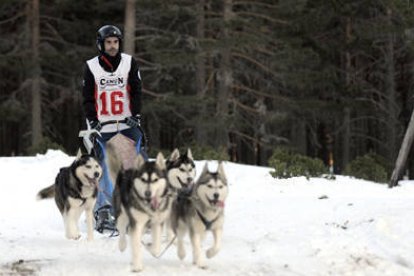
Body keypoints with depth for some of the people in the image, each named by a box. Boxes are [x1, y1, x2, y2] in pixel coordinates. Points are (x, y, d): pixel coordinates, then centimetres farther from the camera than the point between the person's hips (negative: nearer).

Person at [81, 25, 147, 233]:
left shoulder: (129, 63, 5)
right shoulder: (91, 67, 4)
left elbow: (136, 91, 3)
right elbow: (88, 98, 4)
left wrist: (135, 115, -10)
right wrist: (92, 120, -8)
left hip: (128, 124, 1)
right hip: (102, 126, -1)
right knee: (105, 167, -6)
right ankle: (103, 211, -6)